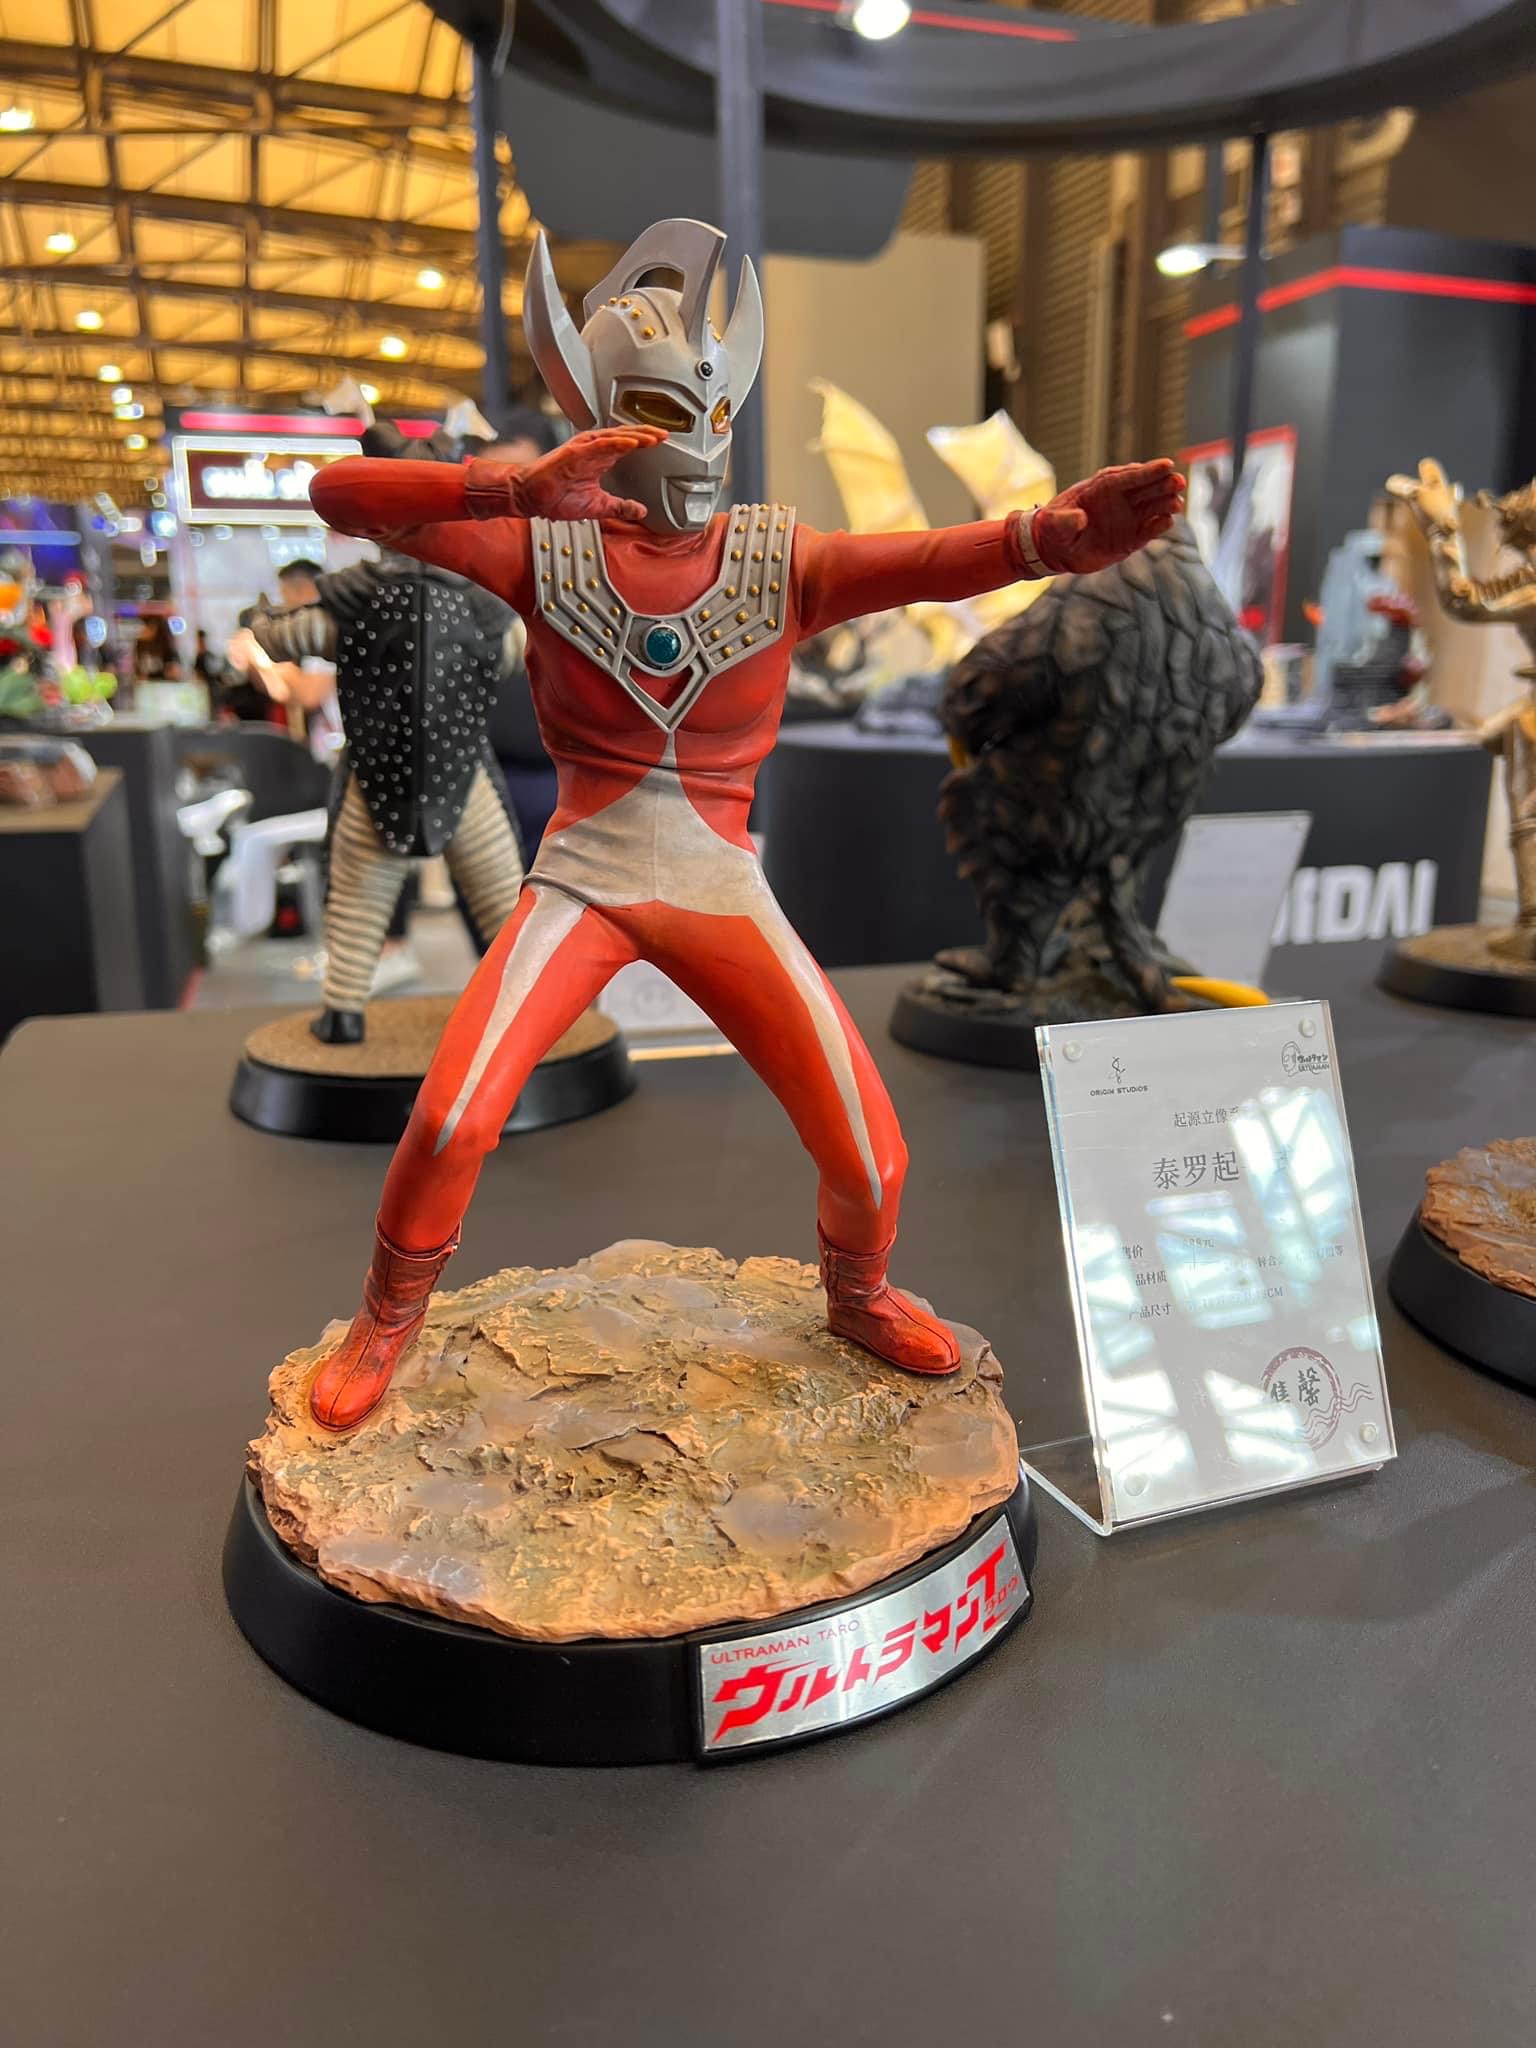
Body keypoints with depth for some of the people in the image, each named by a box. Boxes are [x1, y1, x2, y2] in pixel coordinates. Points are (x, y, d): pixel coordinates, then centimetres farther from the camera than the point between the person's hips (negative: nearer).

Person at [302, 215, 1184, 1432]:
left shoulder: (781, 563, -3)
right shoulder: (548, 550, -5)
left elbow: (935, 561, -21)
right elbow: (341, 494, -14)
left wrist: (1050, 533, -43)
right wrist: (520, 489, -31)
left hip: (724, 892, 1)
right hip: (584, 882, -1)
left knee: (871, 1158, -3)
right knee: (453, 1117, -15)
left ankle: (858, 1296, 33)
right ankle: (386, 1324, 17)